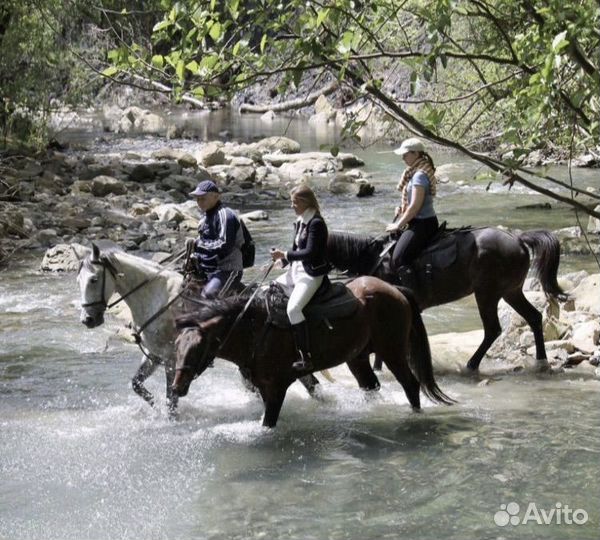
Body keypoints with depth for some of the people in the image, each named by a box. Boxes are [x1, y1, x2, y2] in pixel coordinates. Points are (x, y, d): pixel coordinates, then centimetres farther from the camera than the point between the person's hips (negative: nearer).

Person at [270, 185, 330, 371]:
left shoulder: (316, 223, -16)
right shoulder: (300, 221, 12)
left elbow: (310, 253, -22)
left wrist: (285, 255, -19)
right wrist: (282, 259, 1)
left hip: (312, 274, -10)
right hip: (296, 270, 10)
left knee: (293, 308, -26)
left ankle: (305, 358, -23)